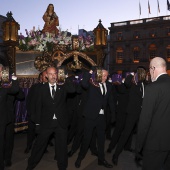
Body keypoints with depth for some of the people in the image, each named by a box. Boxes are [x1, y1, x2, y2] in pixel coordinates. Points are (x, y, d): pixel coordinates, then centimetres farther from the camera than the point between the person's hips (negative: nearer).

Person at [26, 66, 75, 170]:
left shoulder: (62, 87, 0)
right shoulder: (42, 89, 1)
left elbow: (73, 90, -21)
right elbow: (39, 106, 2)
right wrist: (38, 123, 1)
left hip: (61, 122, 0)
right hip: (46, 122, 0)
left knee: (62, 146, 13)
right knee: (39, 145, 12)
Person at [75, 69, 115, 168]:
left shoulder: (108, 86, 8)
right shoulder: (92, 83, -5)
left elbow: (110, 100, 14)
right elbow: (84, 84, -27)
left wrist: (113, 113, 13)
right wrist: (90, 73, -22)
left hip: (102, 116, 5)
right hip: (91, 115, -4)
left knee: (101, 139, 16)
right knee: (87, 138, 7)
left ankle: (101, 159, 33)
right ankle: (80, 158, 28)